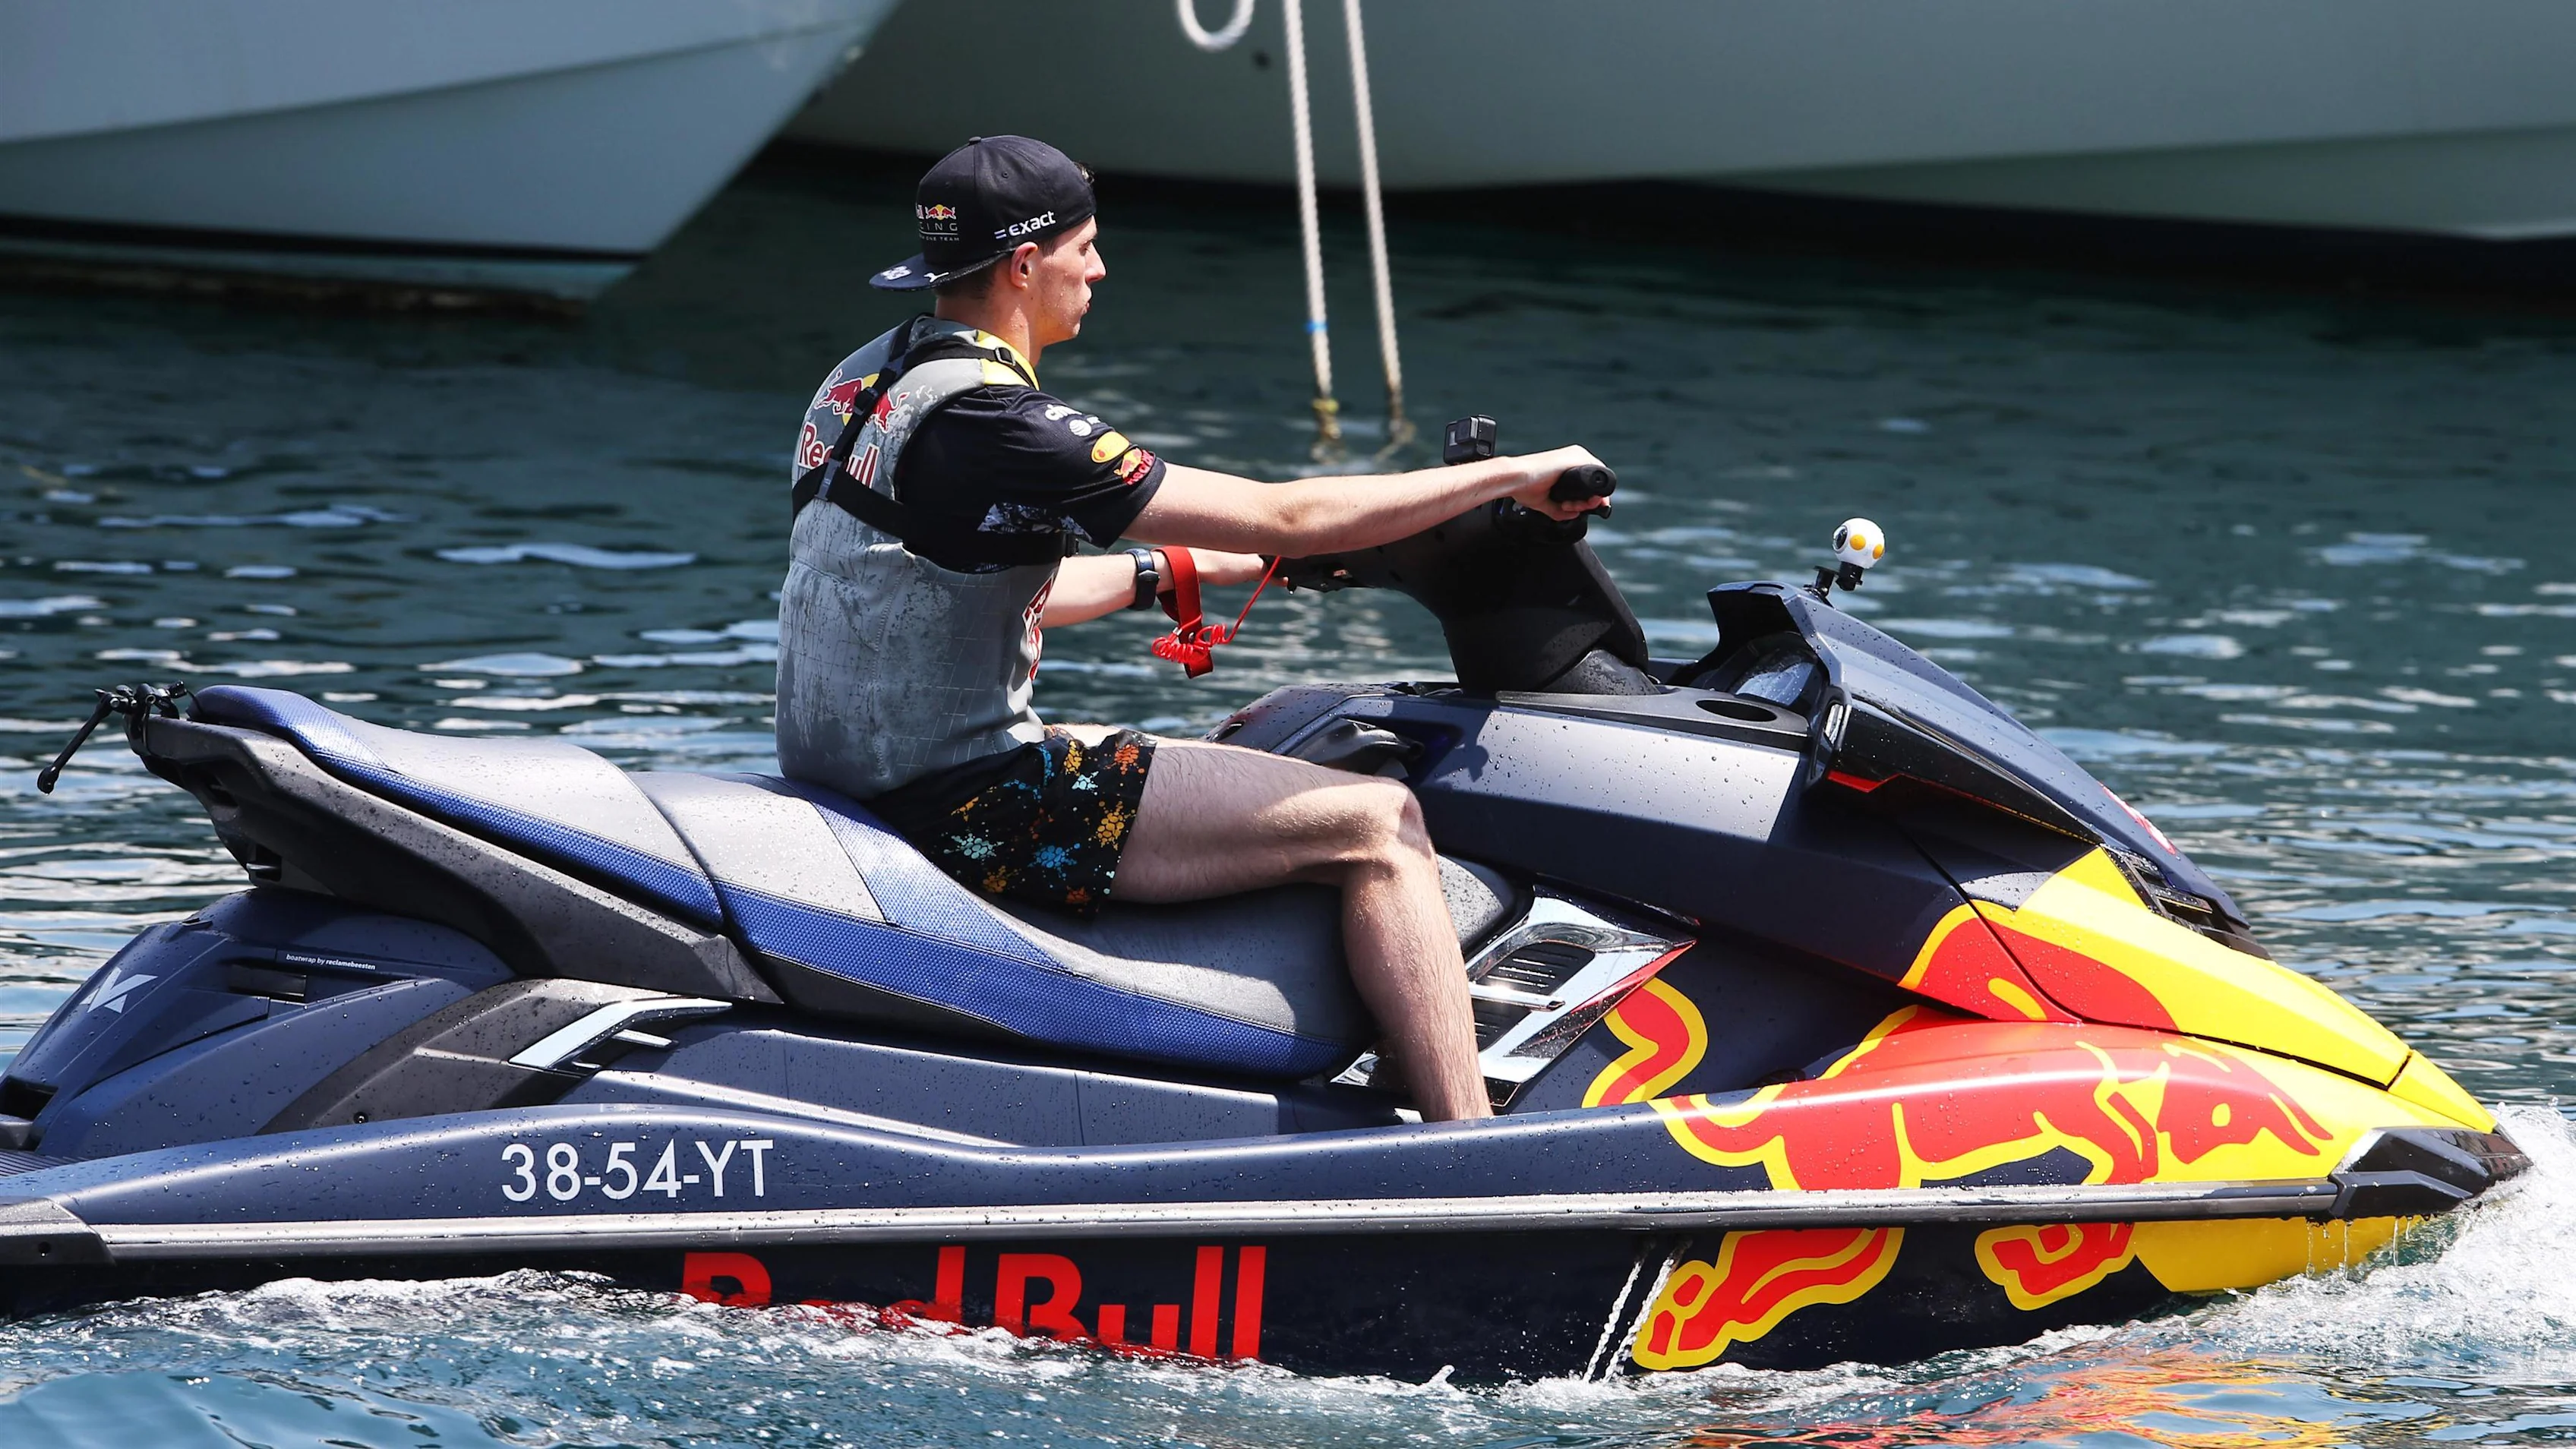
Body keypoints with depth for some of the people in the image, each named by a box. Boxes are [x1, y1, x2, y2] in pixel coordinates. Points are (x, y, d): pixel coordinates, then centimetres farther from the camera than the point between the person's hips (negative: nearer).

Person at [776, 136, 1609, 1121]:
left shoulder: (865, 380, 10)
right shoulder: (989, 420, -20)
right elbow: (1284, 519, -18)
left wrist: (1171, 573, 28)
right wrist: (1514, 476, -9)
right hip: (962, 806, -10)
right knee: (1374, 826, -9)